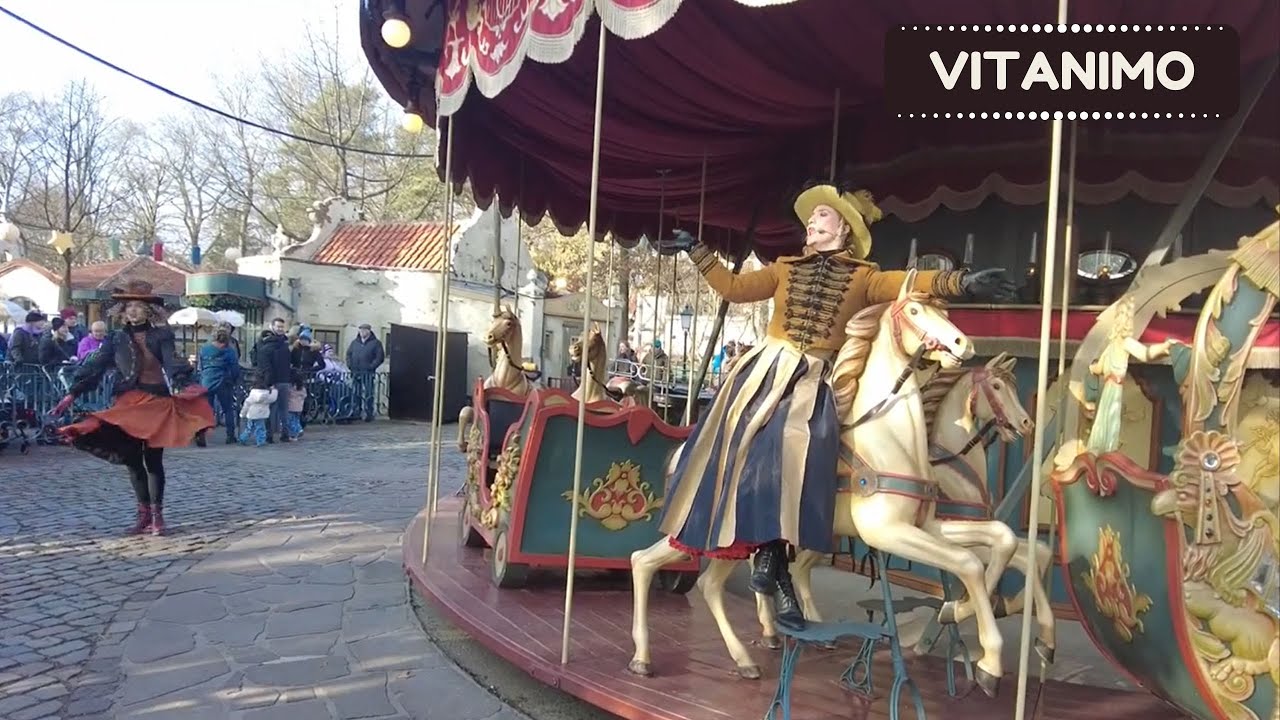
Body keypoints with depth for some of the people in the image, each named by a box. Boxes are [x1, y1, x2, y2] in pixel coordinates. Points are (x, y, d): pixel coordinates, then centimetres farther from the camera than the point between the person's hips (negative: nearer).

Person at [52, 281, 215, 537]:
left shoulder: (161, 335, -1)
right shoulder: (116, 339, 7)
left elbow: (172, 362, -15)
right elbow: (95, 367, 5)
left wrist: (182, 383, -35)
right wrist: (72, 394, -4)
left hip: (157, 403, -3)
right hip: (127, 404, 3)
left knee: (153, 460, -1)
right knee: (133, 460, 5)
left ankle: (157, 515, 8)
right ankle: (144, 514, 16)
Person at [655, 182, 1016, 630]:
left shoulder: (862, 277, 12)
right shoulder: (786, 270, 20)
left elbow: (909, 283, -2)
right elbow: (733, 288, 18)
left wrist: (961, 282, -16)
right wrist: (696, 252, 20)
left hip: (811, 381, -2)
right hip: (764, 370, 3)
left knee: (792, 446, -27)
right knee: (749, 446, -15)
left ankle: (770, 552, -17)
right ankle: (774, 564, -10)